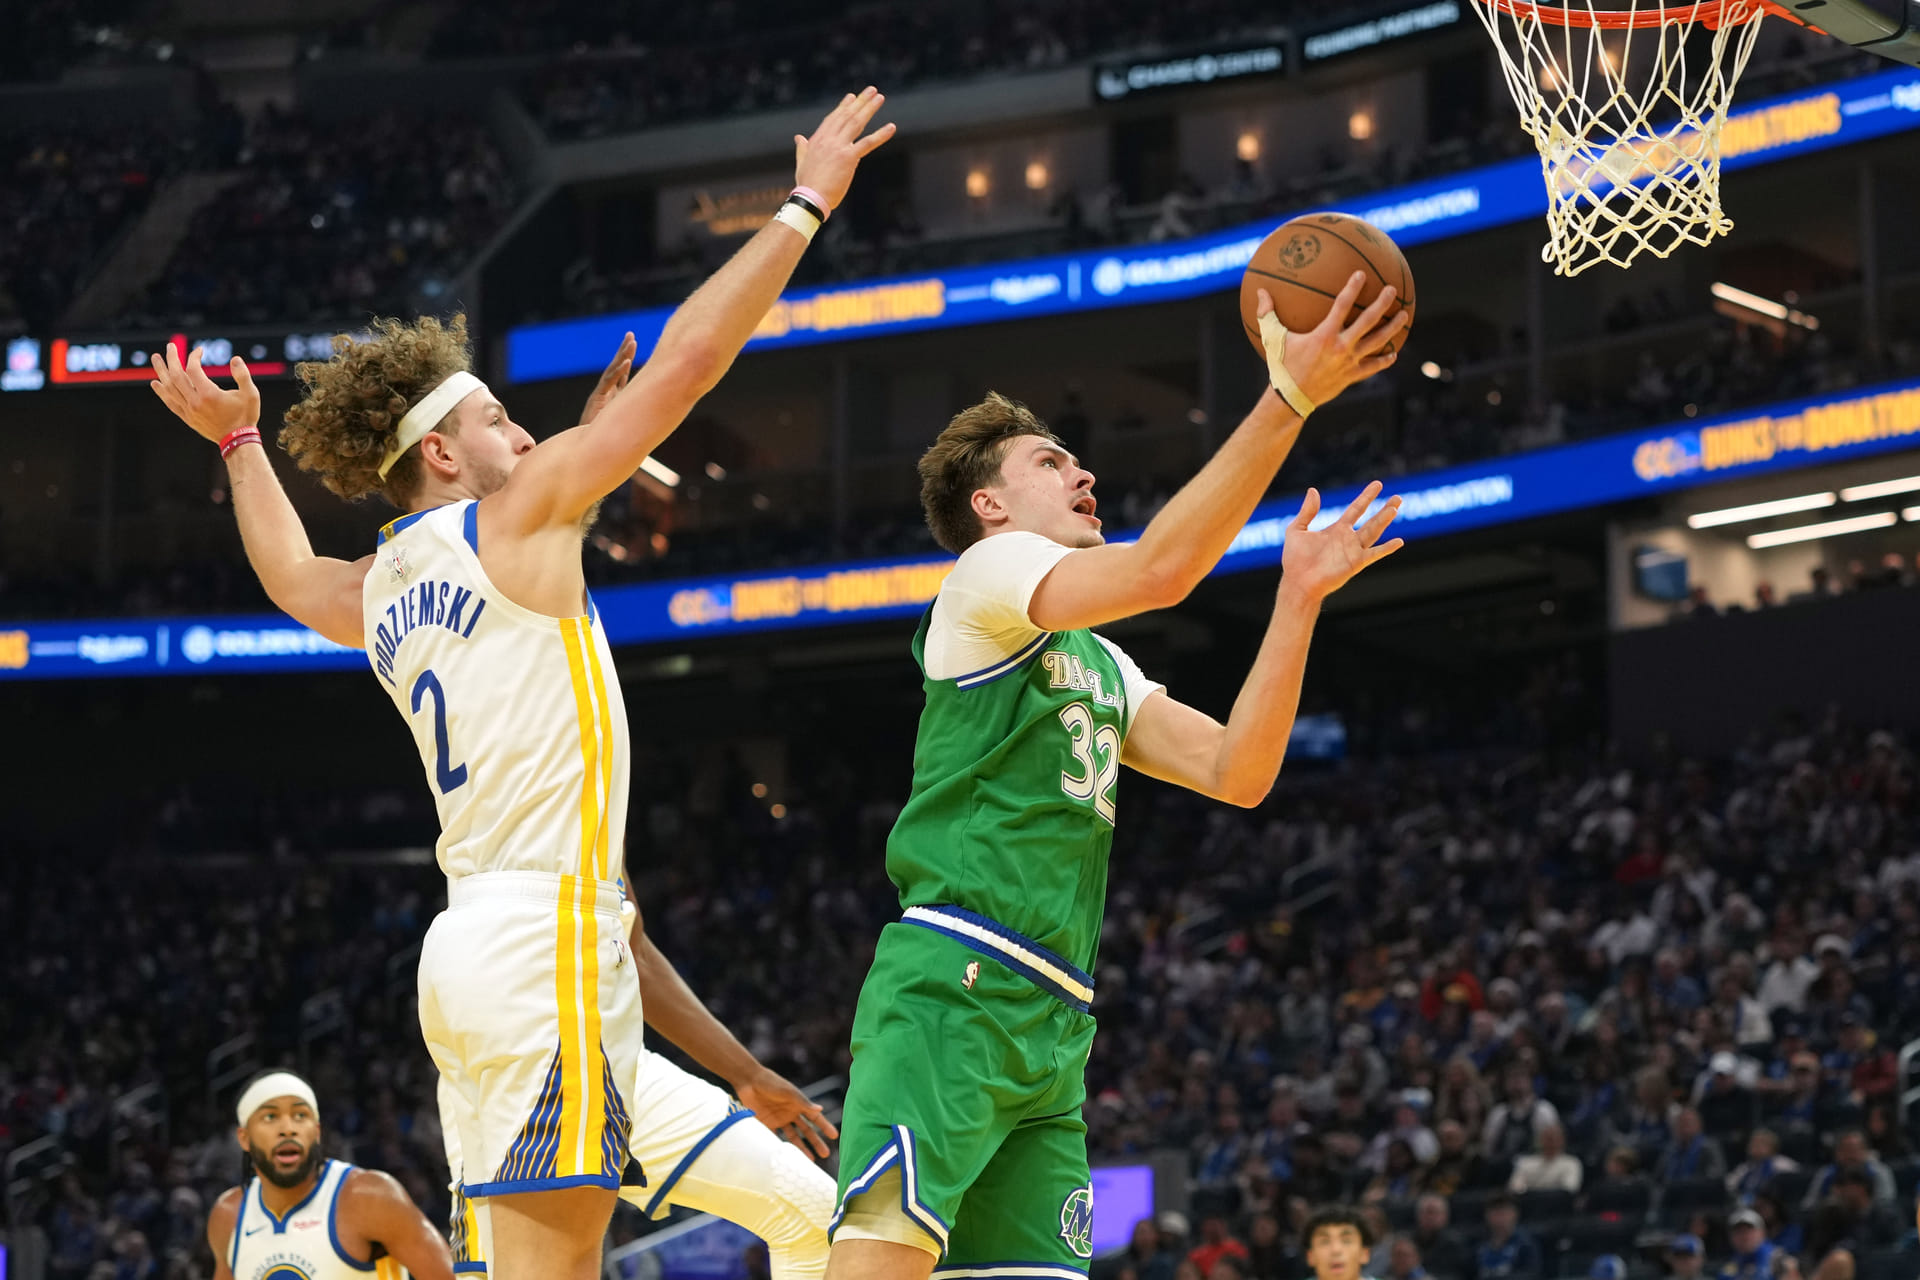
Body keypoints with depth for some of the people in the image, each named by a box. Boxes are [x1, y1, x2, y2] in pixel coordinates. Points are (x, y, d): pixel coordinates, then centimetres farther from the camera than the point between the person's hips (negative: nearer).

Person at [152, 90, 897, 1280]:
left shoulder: (374, 590, 17)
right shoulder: (516, 519, -3)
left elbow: (290, 571, 44)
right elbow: (688, 357, -4)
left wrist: (239, 442, 57)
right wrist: (805, 204, 3)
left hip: (466, 944, 9)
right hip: (549, 927, -9)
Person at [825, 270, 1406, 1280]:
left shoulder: (1102, 666, 29)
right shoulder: (987, 575, 4)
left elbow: (1235, 772, 15)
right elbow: (1159, 570, -14)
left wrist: (1299, 595, 9)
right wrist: (1288, 398, -16)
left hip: (1053, 1025, 9)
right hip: (953, 984, -9)